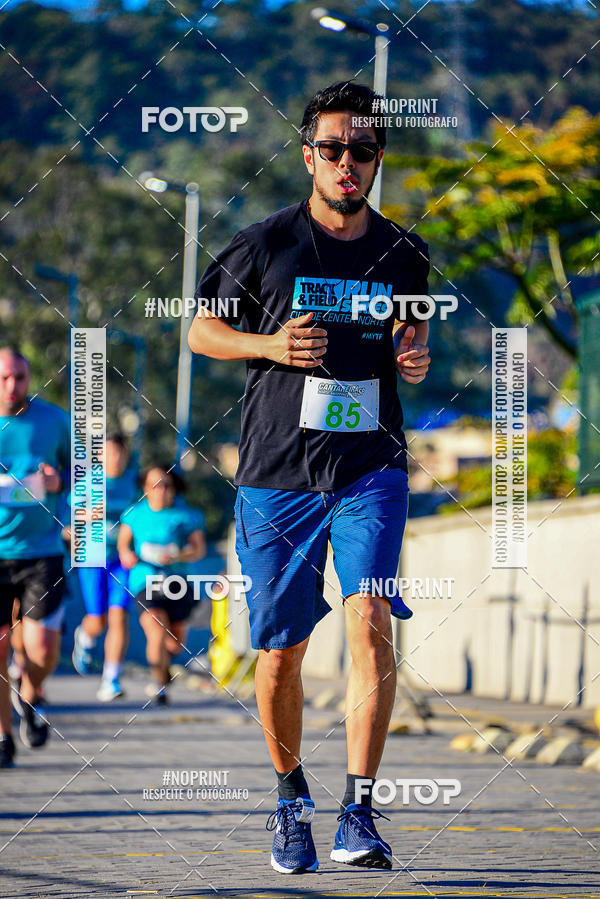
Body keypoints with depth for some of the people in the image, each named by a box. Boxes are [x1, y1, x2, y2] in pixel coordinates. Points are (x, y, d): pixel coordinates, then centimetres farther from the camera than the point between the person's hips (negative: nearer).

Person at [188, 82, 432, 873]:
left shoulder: (402, 255, 7)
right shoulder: (265, 245, -1)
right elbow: (201, 330, 8)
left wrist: (415, 356, 1)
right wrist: (270, 345, -11)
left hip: (372, 467, 1)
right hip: (277, 475, 0)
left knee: (370, 617, -20)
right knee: (280, 652, 4)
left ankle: (360, 813, -20)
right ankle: (291, 797, 29)